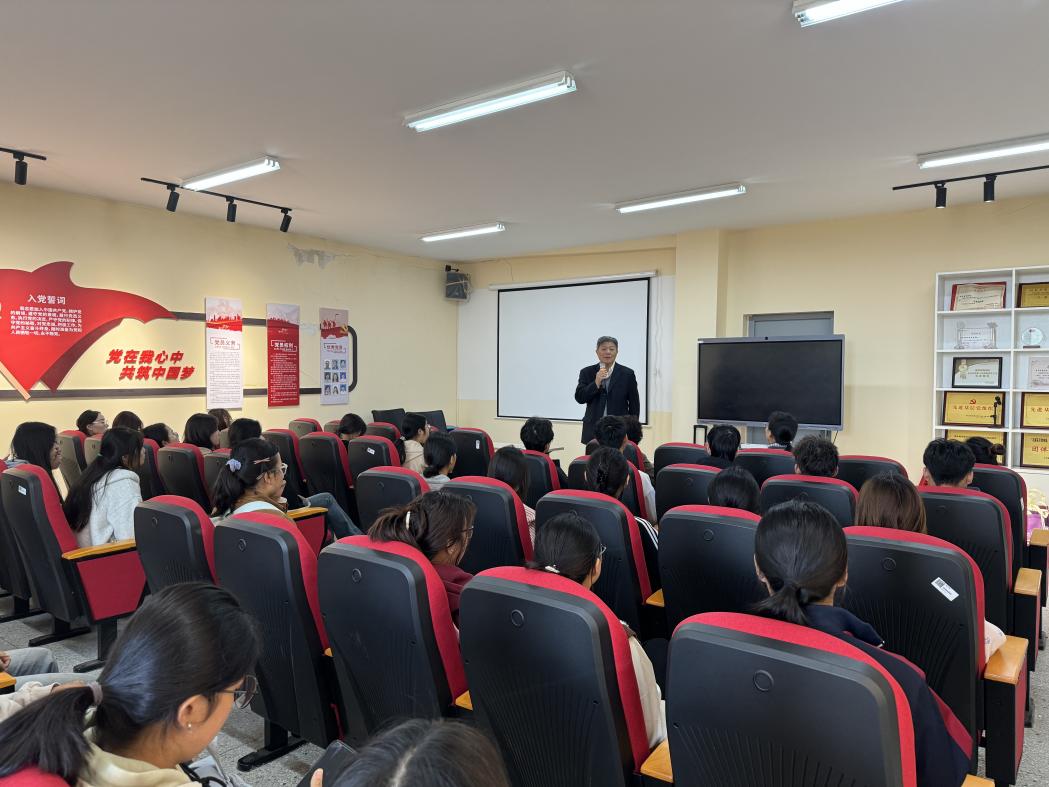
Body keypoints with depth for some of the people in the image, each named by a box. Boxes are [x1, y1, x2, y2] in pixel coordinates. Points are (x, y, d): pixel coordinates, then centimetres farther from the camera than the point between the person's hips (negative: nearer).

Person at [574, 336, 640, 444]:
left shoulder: (627, 374, 3)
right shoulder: (587, 372, 5)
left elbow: (634, 406, 6)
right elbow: (579, 398, -2)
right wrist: (596, 383, -15)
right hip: (593, 431, 1)